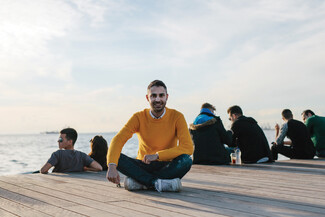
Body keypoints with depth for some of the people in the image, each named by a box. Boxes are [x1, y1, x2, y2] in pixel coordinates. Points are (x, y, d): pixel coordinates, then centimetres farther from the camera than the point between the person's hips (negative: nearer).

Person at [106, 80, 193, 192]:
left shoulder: (177, 117, -9)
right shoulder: (139, 117, -7)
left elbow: (188, 148, -20)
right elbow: (118, 140, -19)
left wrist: (157, 155, -27)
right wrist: (111, 166, -38)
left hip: (166, 166, -1)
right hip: (143, 165, 1)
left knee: (186, 161, -32)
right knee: (118, 158, -25)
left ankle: (139, 182, -28)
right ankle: (158, 182, -30)